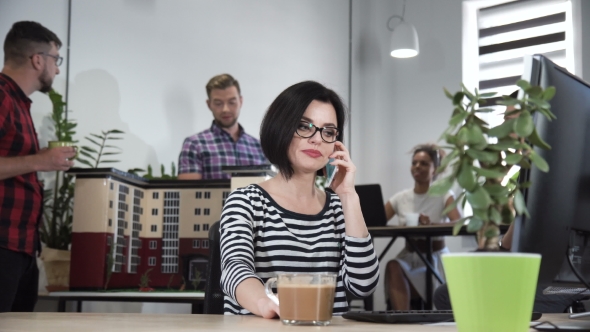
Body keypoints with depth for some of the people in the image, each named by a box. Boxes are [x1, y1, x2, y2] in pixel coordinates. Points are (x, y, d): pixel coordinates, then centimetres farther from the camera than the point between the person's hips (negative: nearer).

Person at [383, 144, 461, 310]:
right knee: (393, 266, -33)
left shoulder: (443, 196, -1)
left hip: (435, 257, -3)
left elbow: (459, 223, -20)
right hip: (409, 256, 3)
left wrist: (431, 224, -39)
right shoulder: (400, 198, 9)